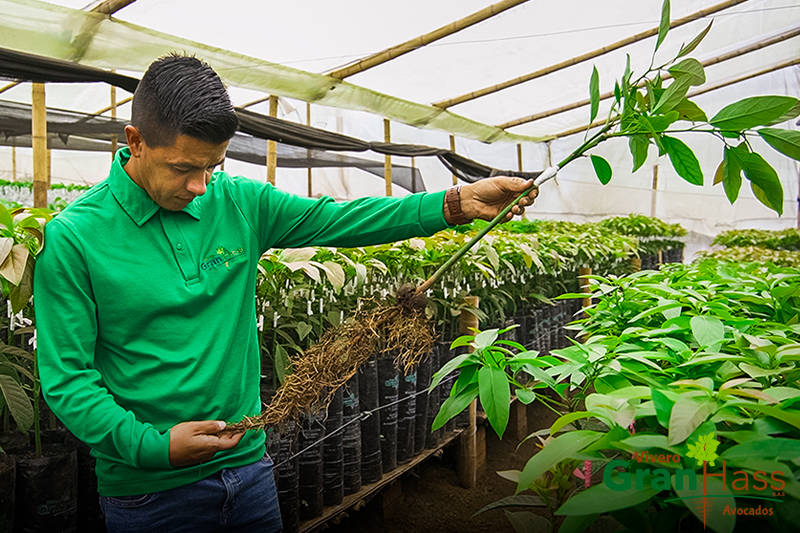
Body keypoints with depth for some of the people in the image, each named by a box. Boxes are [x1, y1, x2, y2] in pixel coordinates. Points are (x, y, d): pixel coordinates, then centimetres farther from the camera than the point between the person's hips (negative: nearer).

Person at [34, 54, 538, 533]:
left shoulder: (240, 203, -3)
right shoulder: (72, 237, -13)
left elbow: (338, 219, -3)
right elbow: (66, 378, -11)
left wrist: (458, 203, -10)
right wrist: (152, 446, -24)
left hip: (248, 465, 4)